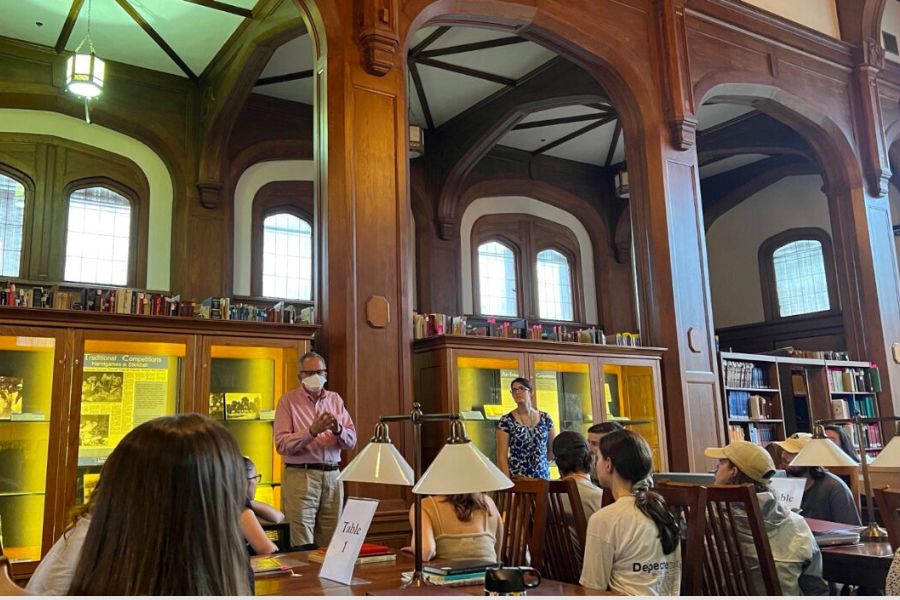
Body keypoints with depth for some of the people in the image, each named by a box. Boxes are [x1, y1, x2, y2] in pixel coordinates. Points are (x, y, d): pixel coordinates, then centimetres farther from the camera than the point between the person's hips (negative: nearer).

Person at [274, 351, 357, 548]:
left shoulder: (335, 400, 12)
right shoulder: (288, 401, 0)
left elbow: (351, 441, 8)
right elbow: (282, 445, -10)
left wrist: (338, 430, -13)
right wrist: (312, 431, -22)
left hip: (332, 476, 4)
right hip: (300, 475, -4)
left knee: (331, 545, 8)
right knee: (303, 547, -5)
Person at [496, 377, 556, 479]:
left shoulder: (545, 418, 5)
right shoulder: (506, 421, -4)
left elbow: (554, 449, 16)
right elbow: (502, 456, -6)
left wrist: (539, 461, 4)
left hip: (543, 477, 2)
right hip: (517, 479, -2)